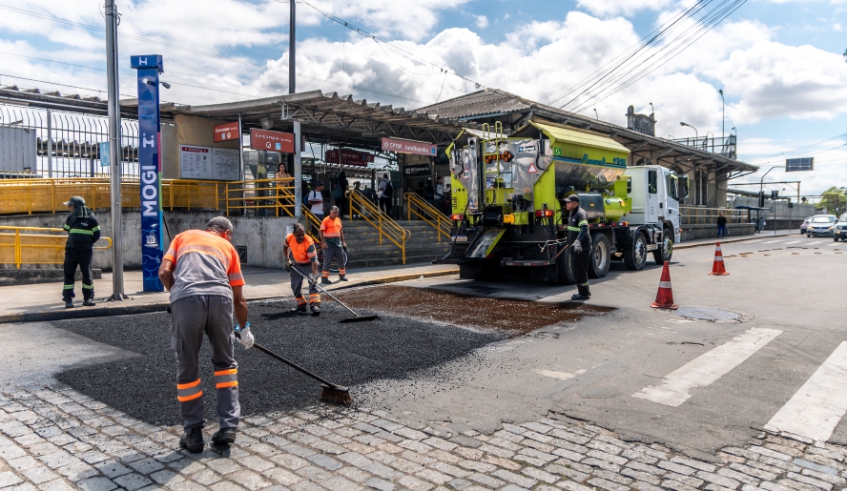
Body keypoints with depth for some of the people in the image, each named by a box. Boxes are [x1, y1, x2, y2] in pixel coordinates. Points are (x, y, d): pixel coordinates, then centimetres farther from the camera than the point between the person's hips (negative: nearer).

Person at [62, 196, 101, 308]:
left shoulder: (91, 218, -6)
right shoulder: (71, 217, 8)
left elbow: (97, 235, -3)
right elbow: (66, 229, 22)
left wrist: (87, 243, -2)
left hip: (85, 251, -4)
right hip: (71, 250, 4)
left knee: (87, 274, 0)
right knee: (68, 274, 2)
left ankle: (88, 298, 11)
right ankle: (68, 299, 8)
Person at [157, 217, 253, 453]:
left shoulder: (183, 236, 31)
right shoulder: (228, 247, 30)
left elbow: (164, 272, 14)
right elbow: (239, 299, 31)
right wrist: (244, 330, 44)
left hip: (186, 298, 0)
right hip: (220, 298, 1)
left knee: (187, 369, 14)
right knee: (225, 362, 20)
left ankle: (193, 434, 22)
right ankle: (228, 427, 18)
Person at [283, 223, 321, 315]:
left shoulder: (309, 243, -34)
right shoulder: (289, 238, -20)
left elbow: (313, 260, -37)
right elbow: (285, 247, 6)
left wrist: (314, 275, -45)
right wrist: (287, 259, -2)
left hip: (309, 264, -5)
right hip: (297, 264, 5)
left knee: (312, 283, -22)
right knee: (295, 286, 7)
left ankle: (315, 305, -30)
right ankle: (301, 305, 23)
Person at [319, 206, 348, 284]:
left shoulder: (338, 220, 10)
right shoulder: (326, 220, -9)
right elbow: (321, 231, -12)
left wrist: (343, 241, 15)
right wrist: (323, 242, -20)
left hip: (338, 243, 6)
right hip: (329, 244, -6)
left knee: (341, 260, 10)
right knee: (327, 261, -4)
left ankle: (342, 275, 25)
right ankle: (324, 278, 3)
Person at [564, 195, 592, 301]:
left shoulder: (581, 213, -16)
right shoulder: (573, 214, 15)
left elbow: (584, 228, -31)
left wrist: (578, 241, -43)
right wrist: (571, 241, 33)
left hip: (581, 247, -10)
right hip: (577, 247, 10)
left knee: (579, 271, -7)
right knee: (580, 271, 17)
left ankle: (583, 293, 0)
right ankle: (584, 291, 27)